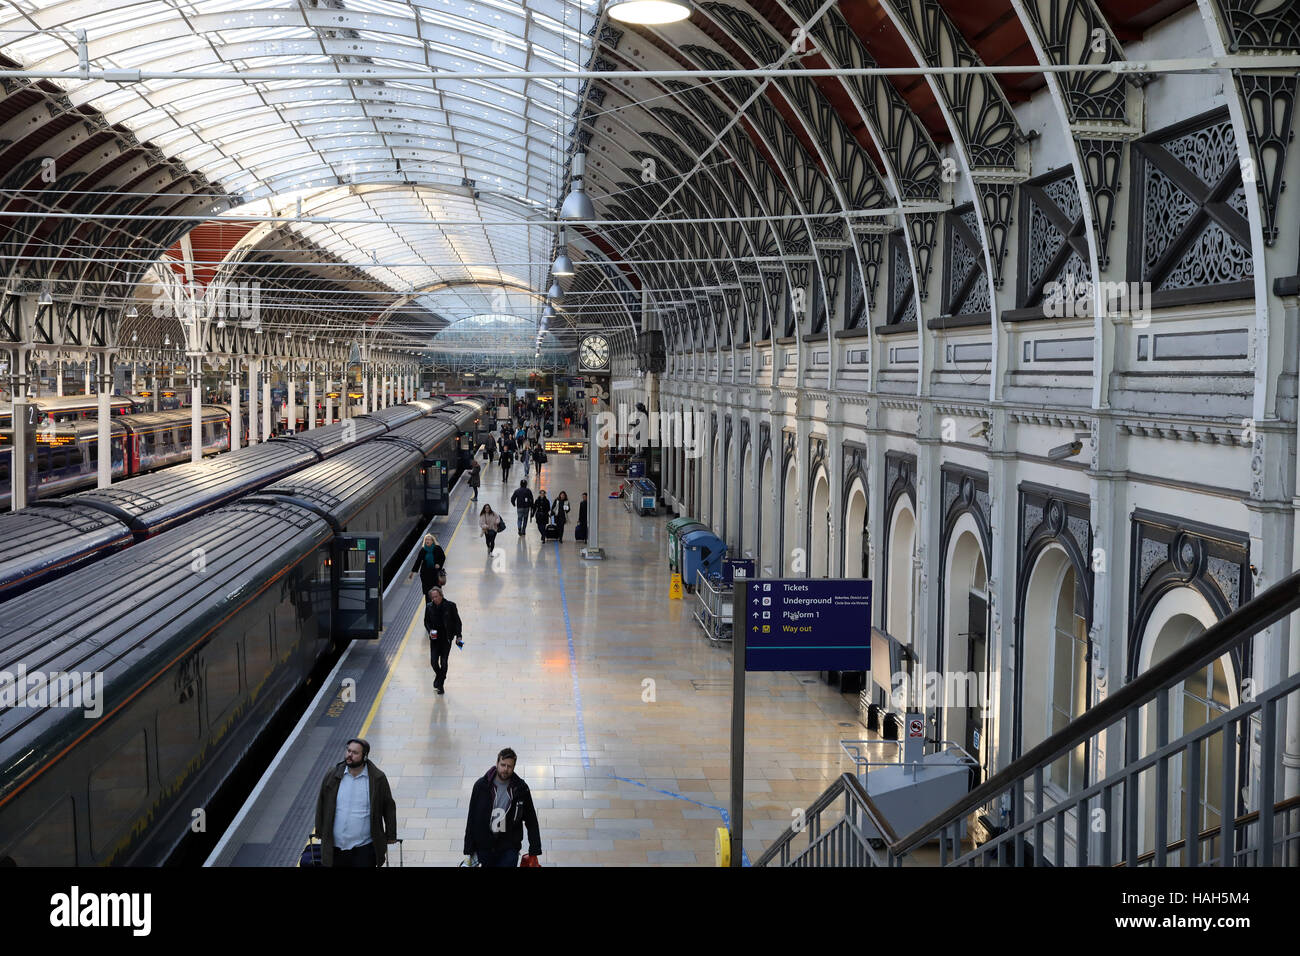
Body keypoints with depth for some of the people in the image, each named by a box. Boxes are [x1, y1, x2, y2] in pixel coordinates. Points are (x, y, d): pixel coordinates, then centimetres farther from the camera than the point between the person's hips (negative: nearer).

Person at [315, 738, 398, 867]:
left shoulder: (377, 778, -5)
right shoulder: (332, 775, 0)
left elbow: (389, 808, 3)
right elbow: (322, 805, 10)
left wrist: (390, 837, 5)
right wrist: (320, 833, 11)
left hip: (364, 848, -2)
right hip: (335, 847, 2)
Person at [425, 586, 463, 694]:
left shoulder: (450, 606, -8)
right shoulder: (429, 607, -1)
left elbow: (457, 621, -1)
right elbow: (426, 622, 11)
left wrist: (458, 636, -7)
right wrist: (430, 630, -8)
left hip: (446, 638, -2)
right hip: (435, 638, 2)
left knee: (444, 663, -2)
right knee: (433, 661, -3)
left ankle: (440, 684, 15)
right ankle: (439, 675, 30)